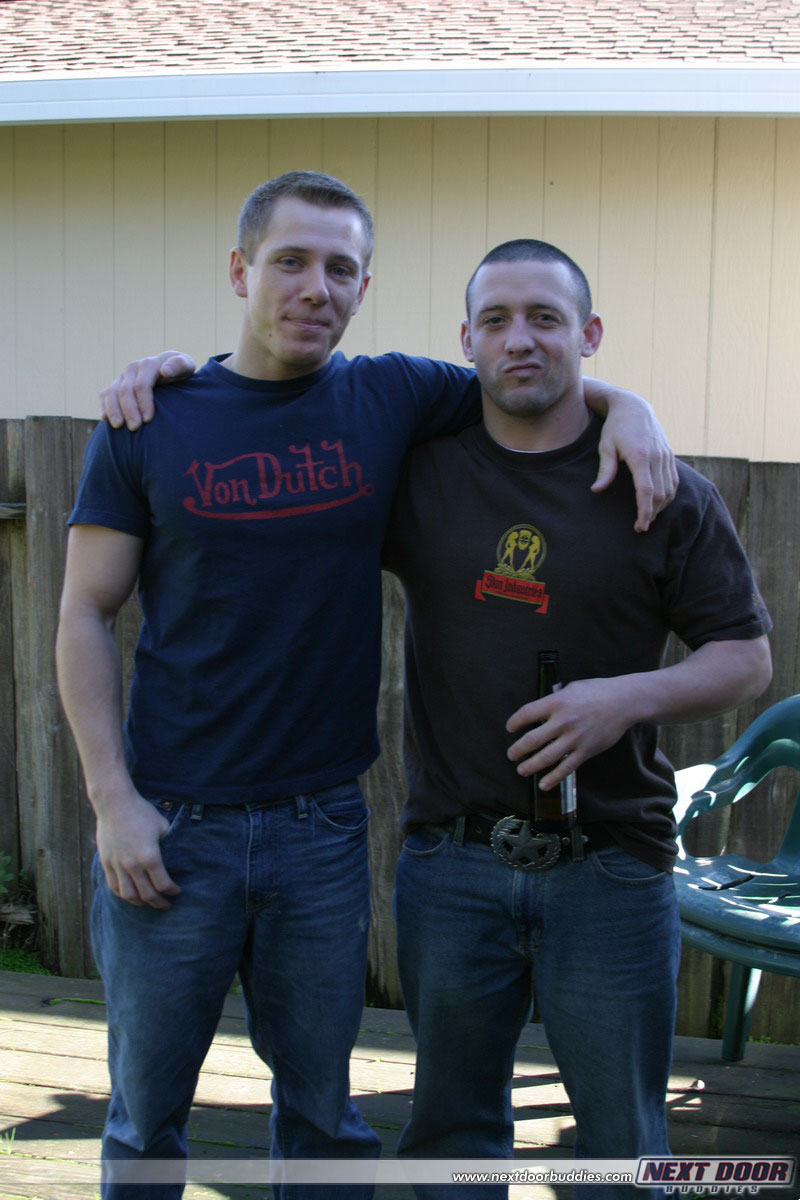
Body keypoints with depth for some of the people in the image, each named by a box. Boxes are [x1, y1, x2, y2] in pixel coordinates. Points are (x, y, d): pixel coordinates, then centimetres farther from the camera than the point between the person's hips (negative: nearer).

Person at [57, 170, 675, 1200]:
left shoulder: (391, 399, 1)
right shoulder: (151, 425, -3)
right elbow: (85, 616, -2)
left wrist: (626, 406, -6)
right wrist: (113, 799, -10)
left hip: (323, 830, 2)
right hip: (171, 828, -1)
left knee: (322, 1113, 16)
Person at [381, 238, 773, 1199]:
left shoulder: (665, 494, -1)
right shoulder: (418, 472, 2)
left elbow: (747, 659, 1)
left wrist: (630, 698, -16)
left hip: (611, 865, -1)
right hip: (451, 863, 2)